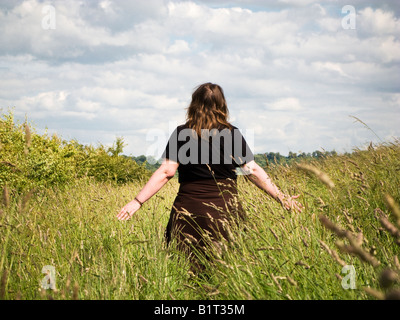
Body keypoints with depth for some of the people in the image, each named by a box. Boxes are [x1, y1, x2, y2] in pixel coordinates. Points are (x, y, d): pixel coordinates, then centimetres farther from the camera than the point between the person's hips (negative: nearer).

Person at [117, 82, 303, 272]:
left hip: (188, 210, 0)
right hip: (224, 210, 0)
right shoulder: (231, 133, 3)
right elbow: (252, 171, 2)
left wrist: (138, 201, -5)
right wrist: (280, 197, 8)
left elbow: (167, 171, -6)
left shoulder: (182, 133, 2)